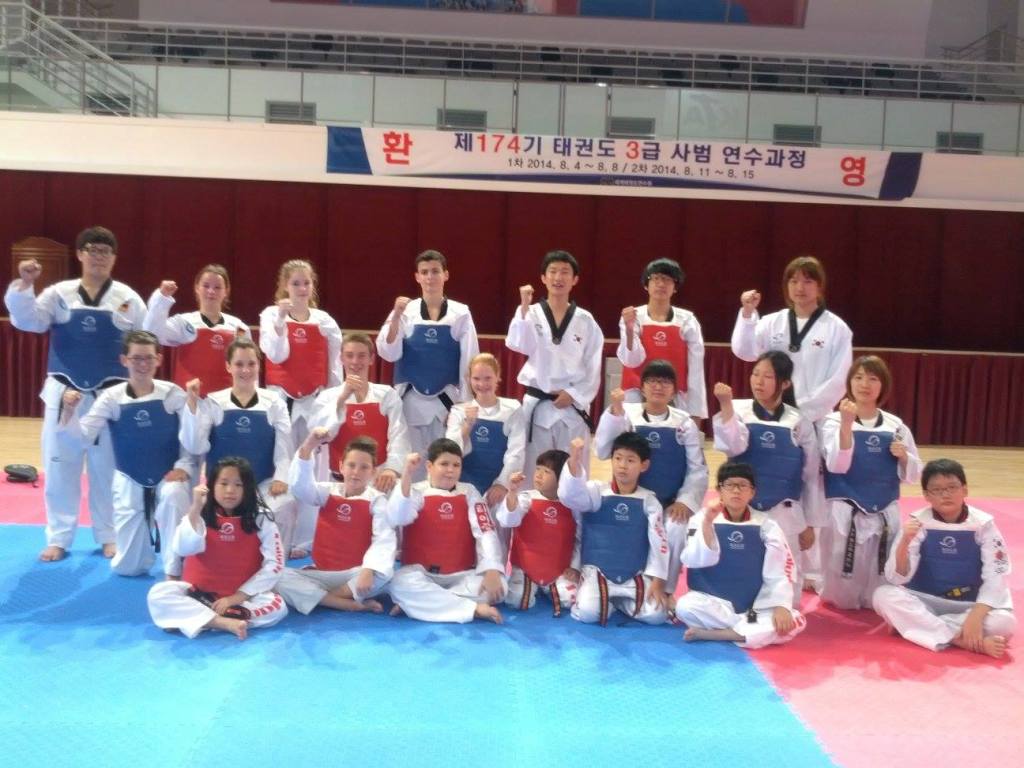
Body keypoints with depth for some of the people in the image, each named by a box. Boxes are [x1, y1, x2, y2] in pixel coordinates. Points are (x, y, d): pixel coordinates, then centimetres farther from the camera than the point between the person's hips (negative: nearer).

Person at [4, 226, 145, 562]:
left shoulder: (127, 298, 0)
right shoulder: (59, 293, 1)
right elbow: (28, 320, -9)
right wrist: (24, 286, -23)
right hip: (65, 394, 1)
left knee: (108, 469, 10)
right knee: (59, 467, 8)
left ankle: (108, 536, 25)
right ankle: (58, 538, 23)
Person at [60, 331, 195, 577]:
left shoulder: (173, 394, -9)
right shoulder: (112, 397, -7)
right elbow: (83, 434, -14)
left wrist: (184, 467, -22)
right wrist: (69, 411, -32)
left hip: (167, 476, -1)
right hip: (129, 481, 2)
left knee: (173, 495, -40)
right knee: (128, 567, 6)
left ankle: (173, 572, -22)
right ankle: (147, 533, 44)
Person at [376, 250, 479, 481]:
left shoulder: (460, 313, 0)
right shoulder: (406, 311, 0)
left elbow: (469, 360, 0)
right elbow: (388, 353, -6)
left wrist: (463, 403, -2)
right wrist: (396, 316, -18)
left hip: (446, 400, 0)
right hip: (412, 400, 0)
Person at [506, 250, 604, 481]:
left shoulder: (585, 321, 2)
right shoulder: (532, 314, 0)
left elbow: (593, 368, 2)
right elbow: (516, 344, -18)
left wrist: (573, 395, -8)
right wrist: (524, 307, -20)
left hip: (573, 407, 1)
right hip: (538, 406, 0)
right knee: (534, 471, 7)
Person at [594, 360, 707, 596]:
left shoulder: (684, 423, 0)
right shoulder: (627, 415, -4)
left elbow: (698, 468, 3)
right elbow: (603, 451, -14)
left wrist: (685, 500, -10)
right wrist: (615, 410, -23)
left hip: (671, 503, 1)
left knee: (675, 534, -25)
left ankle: (664, 590, 0)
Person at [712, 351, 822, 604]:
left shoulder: (799, 423, -1)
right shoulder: (739, 410, -3)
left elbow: (811, 476, 5)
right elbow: (733, 446, -21)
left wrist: (809, 524, 6)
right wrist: (726, 405, -31)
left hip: (784, 514, 1)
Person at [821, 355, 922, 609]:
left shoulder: (896, 426, 5)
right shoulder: (834, 422, -5)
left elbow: (912, 474, 10)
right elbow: (837, 465, -18)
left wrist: (903, 457, -12)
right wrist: (846, 424, -28)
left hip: (885, 515, 3)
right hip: (845, 515, -3)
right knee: (841, 596, 1)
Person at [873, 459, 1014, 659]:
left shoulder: (983, 524, -8)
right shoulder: (917, 523, -9)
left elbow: (996, 576, -10)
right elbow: (898, 578, -14)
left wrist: (976, 617, -24)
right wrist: (904, 542, -33)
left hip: (971, 605, 0)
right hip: (926, 602, 0)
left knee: (1004, 623, -29)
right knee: (884, 596, -26)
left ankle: (914, 625, -20)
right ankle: (959, 640, -28)